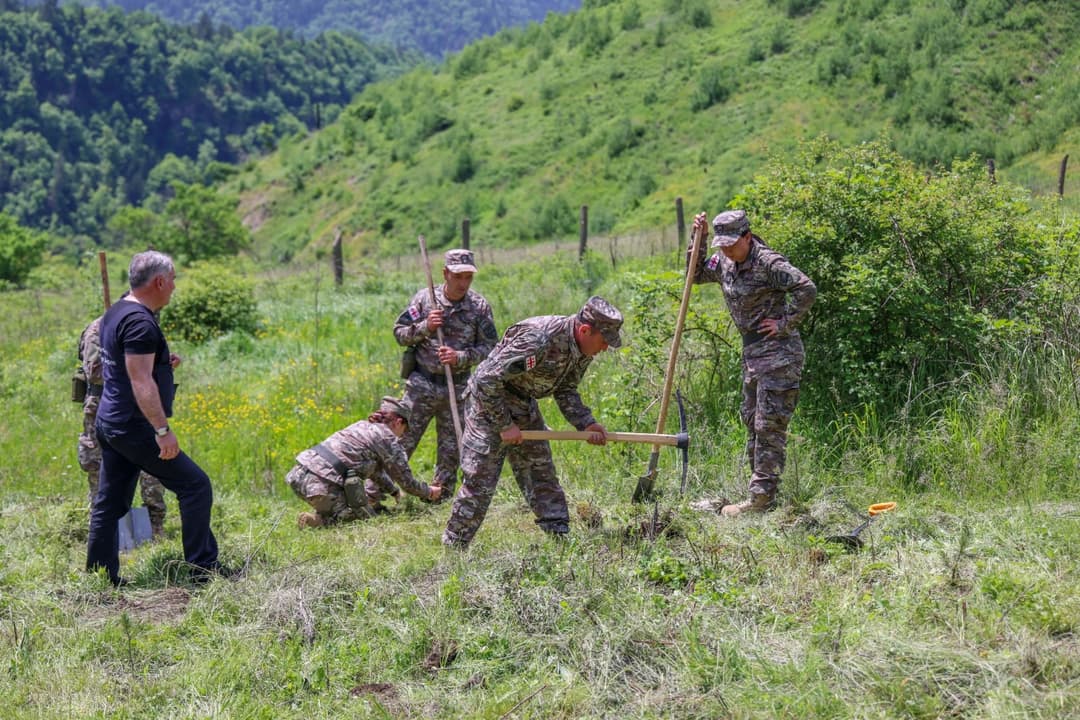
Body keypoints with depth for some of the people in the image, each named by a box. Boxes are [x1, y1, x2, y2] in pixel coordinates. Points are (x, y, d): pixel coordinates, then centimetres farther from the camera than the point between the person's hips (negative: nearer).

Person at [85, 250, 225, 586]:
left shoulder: (115, 313, 13)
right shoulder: (140, 322, -19)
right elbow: (141, 382, -25)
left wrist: (161, 364, 13)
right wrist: (163, 429, -27)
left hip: (109, 422, 10)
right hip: (135, 428, -10)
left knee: (110, 502, 13)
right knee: (195, 485, -4)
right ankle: (203, 568, -1)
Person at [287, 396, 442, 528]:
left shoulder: (362, 425, 25)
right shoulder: (388, 439, 1)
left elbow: (376, 469, 38)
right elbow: (407, 481, 8)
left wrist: (395, 492, 46)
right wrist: (429, 492, 26)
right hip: (320, 484, -9)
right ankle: (318, 520, -11)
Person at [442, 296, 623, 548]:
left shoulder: (583, 349, -6)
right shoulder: (537, 340, -34)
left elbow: (565, 390, 8)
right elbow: (487, 380, -30)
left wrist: (586, 423, -7)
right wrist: (504, 425, -22)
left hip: (525, 404, 8)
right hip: (489, 402, -8)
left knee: (543, 471, 9)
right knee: (480, 481, -7)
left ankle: (560, 537, 15)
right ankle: (452, 546, 3)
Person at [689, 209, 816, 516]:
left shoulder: (768, 263, -17)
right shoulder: (724, 263, 8)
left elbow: (806, 289, -24)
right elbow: (696, 274, 24)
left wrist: (785, 323, -18)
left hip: (778, 353, -10)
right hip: (751, 352, 10)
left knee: (769, 425, -8)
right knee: (752, 422, 13)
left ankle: (761, 499, -6)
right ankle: (760, 493, 21)